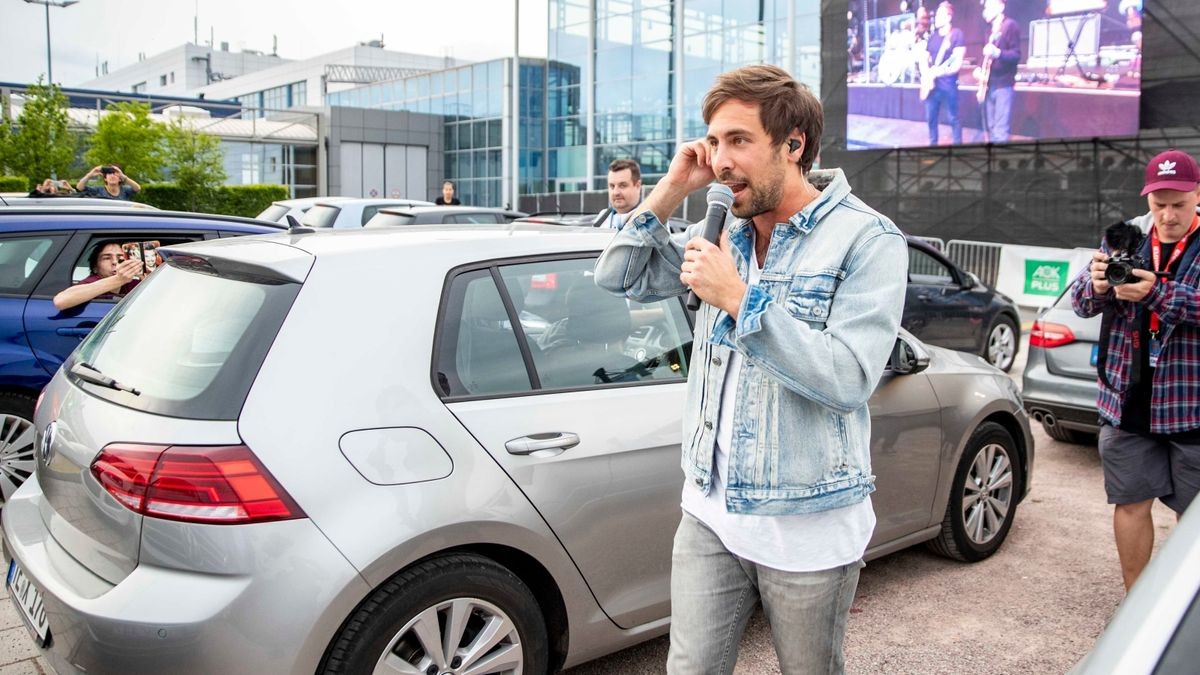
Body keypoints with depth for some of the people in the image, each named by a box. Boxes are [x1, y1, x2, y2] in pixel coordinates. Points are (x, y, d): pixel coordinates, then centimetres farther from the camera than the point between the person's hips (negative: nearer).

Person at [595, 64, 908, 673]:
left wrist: (740, 298, -25)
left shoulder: (868, 240, -12)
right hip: (709, 512, 4)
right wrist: (671, 190, -6)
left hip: (807, 531, -4)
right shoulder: (726, 229, 5)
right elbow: (619, 278, 6)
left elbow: (850, 378, -23)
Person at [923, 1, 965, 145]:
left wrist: (940, 72, -24)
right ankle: (933, 144, 23)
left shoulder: (956, 34, -5)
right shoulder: (932, 36, 14)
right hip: (932, 83, 6)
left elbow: (958, 62, -13)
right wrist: (926, 75, -1)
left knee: (952, 118, -3)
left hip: (948, 83, -6)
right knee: (931, 117, 11)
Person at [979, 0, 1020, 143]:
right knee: (990, 129, 10)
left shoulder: (1010, 25, -6)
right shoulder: (991, 30, 18)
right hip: (989, 86, 8)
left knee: (1000, 132, -13)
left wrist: (998, 53, -31)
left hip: (1003, 85, -8)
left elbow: (1016, 54, -13)